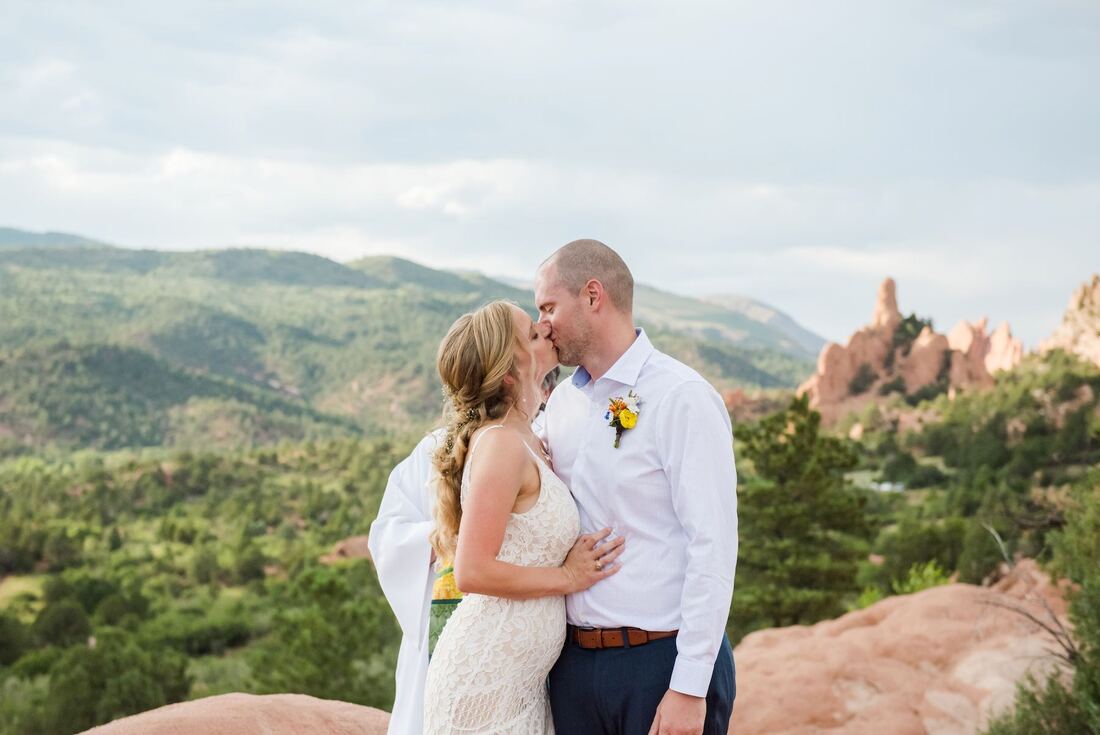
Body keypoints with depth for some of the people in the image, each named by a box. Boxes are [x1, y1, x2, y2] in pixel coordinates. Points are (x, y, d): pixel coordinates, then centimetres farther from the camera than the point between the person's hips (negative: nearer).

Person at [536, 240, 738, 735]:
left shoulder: (682, 399, -10)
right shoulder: (561, 403, 11)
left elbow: (713, 550, -15)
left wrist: (689, 688, -17)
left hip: (662, 661, -6)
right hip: (574, 661, 6)